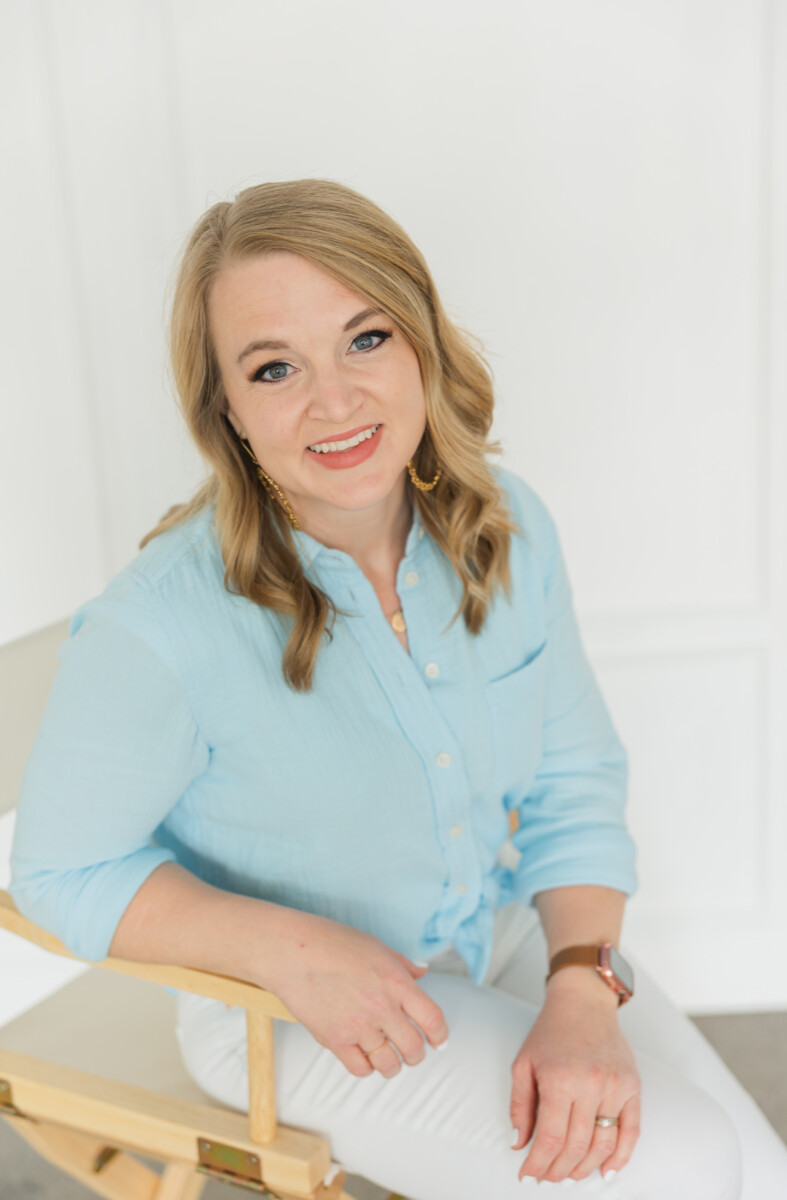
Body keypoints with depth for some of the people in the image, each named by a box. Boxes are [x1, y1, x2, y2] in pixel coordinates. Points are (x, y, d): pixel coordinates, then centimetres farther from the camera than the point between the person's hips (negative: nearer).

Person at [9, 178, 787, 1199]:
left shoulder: (508, 528, -12)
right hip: (293, 1022, -5)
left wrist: (583, 992, -17)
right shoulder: (162, 628, -29)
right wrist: (290, 946, -27)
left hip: (513, 931, 5)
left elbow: (575, 780, -3)